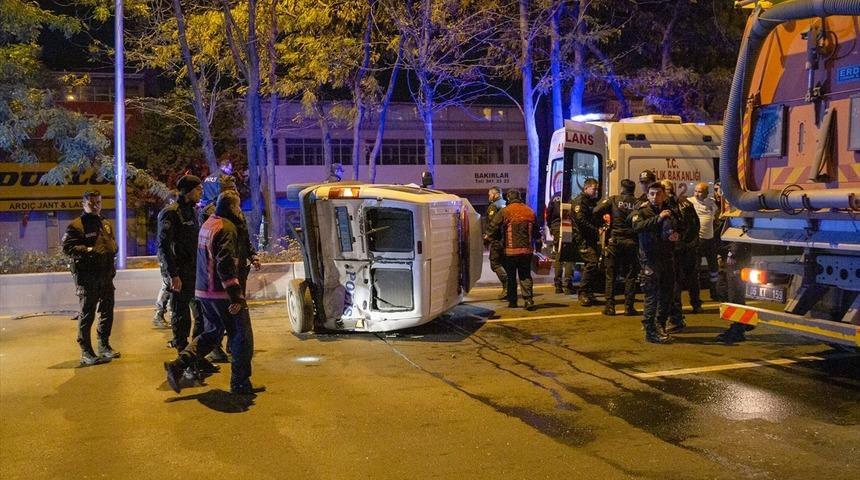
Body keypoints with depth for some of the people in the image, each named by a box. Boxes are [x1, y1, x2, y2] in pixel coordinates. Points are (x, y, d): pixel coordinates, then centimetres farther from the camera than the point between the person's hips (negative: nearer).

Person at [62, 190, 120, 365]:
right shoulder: (76, 225, -6)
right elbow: (67, 247, -14)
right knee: (87, 314, -3)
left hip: (106, 274, 7)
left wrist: (111, 248, 4)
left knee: (107, 311, 15)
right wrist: (89, 250, -22)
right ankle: (86, 352, 4)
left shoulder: (106, 225, 17)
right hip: (87, 276, -7)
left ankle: (104, 346, 29)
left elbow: (114, 245, 26)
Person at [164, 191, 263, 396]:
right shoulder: (226, 228, -16)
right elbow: (226, 264, -24)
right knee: (242, 335, 2)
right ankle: (240, 383, 7)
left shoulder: (207, 224, 15)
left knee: (212, 333, 20)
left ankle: (178, 365, 10)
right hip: (222, 292, -9)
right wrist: (236, 296, -24)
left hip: (204, 290, 9)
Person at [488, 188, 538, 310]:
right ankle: (528, 298, -5)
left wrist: (498, 239, 9)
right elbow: (535, 232, 12)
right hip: (527, 249, 3)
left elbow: (493, 228, -8)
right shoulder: (530, 211, 5)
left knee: (511, 276, 9)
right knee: (525, 275, 10)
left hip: (510, 250, -3)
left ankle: (512, 301, 13)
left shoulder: (504, 211, -7)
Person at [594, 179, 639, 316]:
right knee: (630, 276, 8)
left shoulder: (613, 199, -2)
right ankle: (629, 307, 8)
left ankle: (610, 307, 6)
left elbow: (596, 211, -7)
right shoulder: (638, 203, -1)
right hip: (632, 242, 0)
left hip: (615, 241, 0)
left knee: (611, 275, 7)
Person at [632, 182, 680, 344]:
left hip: (667, 257, 6)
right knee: (652, 295, -9)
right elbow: (637, 226, -22)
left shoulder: (670, 212, 15)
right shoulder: (642, 211, -2)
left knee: (666, 294, 10)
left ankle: (660, 326, 24)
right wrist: (657, 219, -33)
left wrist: (677, 235, -1)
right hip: (650, 259, -6)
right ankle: (650, 331, -5)